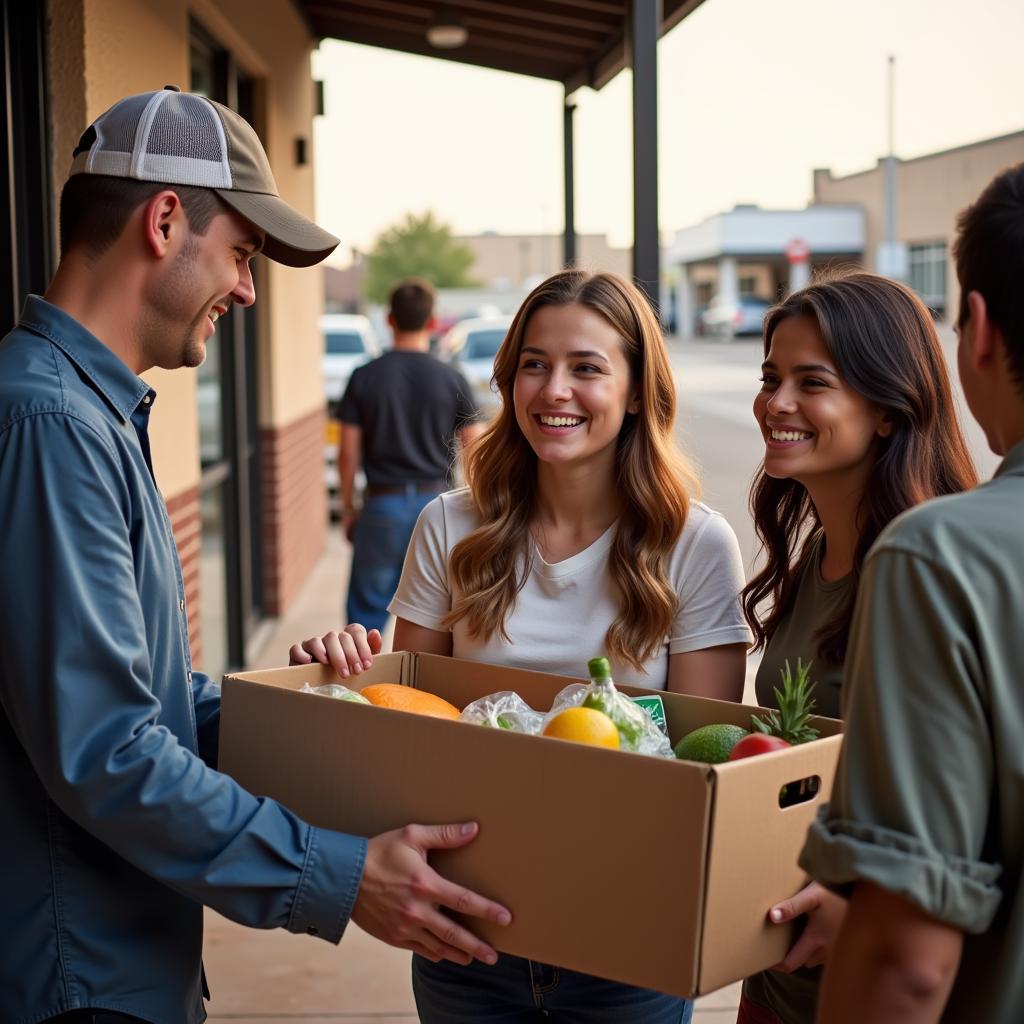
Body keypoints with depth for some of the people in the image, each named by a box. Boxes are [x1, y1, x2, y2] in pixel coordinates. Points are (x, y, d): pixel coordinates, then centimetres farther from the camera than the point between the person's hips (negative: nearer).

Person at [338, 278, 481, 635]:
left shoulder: (364, 378, -2)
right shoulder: (452, 379, -2)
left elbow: (348, 452, -1)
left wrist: (348, 509, 9)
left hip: (383, 506, 0)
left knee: (367, 611, 9)